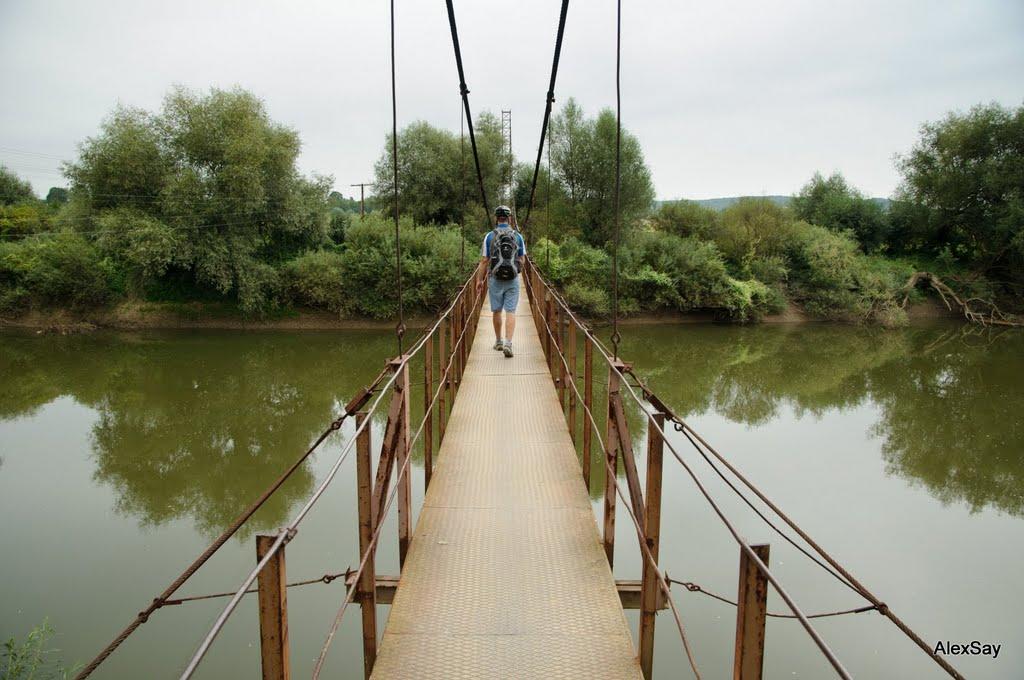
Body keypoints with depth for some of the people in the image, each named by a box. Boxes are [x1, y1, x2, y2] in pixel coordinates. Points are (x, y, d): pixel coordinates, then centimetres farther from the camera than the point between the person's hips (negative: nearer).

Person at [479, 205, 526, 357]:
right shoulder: (518, 236, 1)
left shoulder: (489, 236, -3)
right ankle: (508, 343, -14)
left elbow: (484, 261, -3)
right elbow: (522, 260, 5)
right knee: (510, 312, -1)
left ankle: (499, 341, 25)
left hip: (495, 279, 0)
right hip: (513, 279, 0)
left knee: (497, 311, 13)